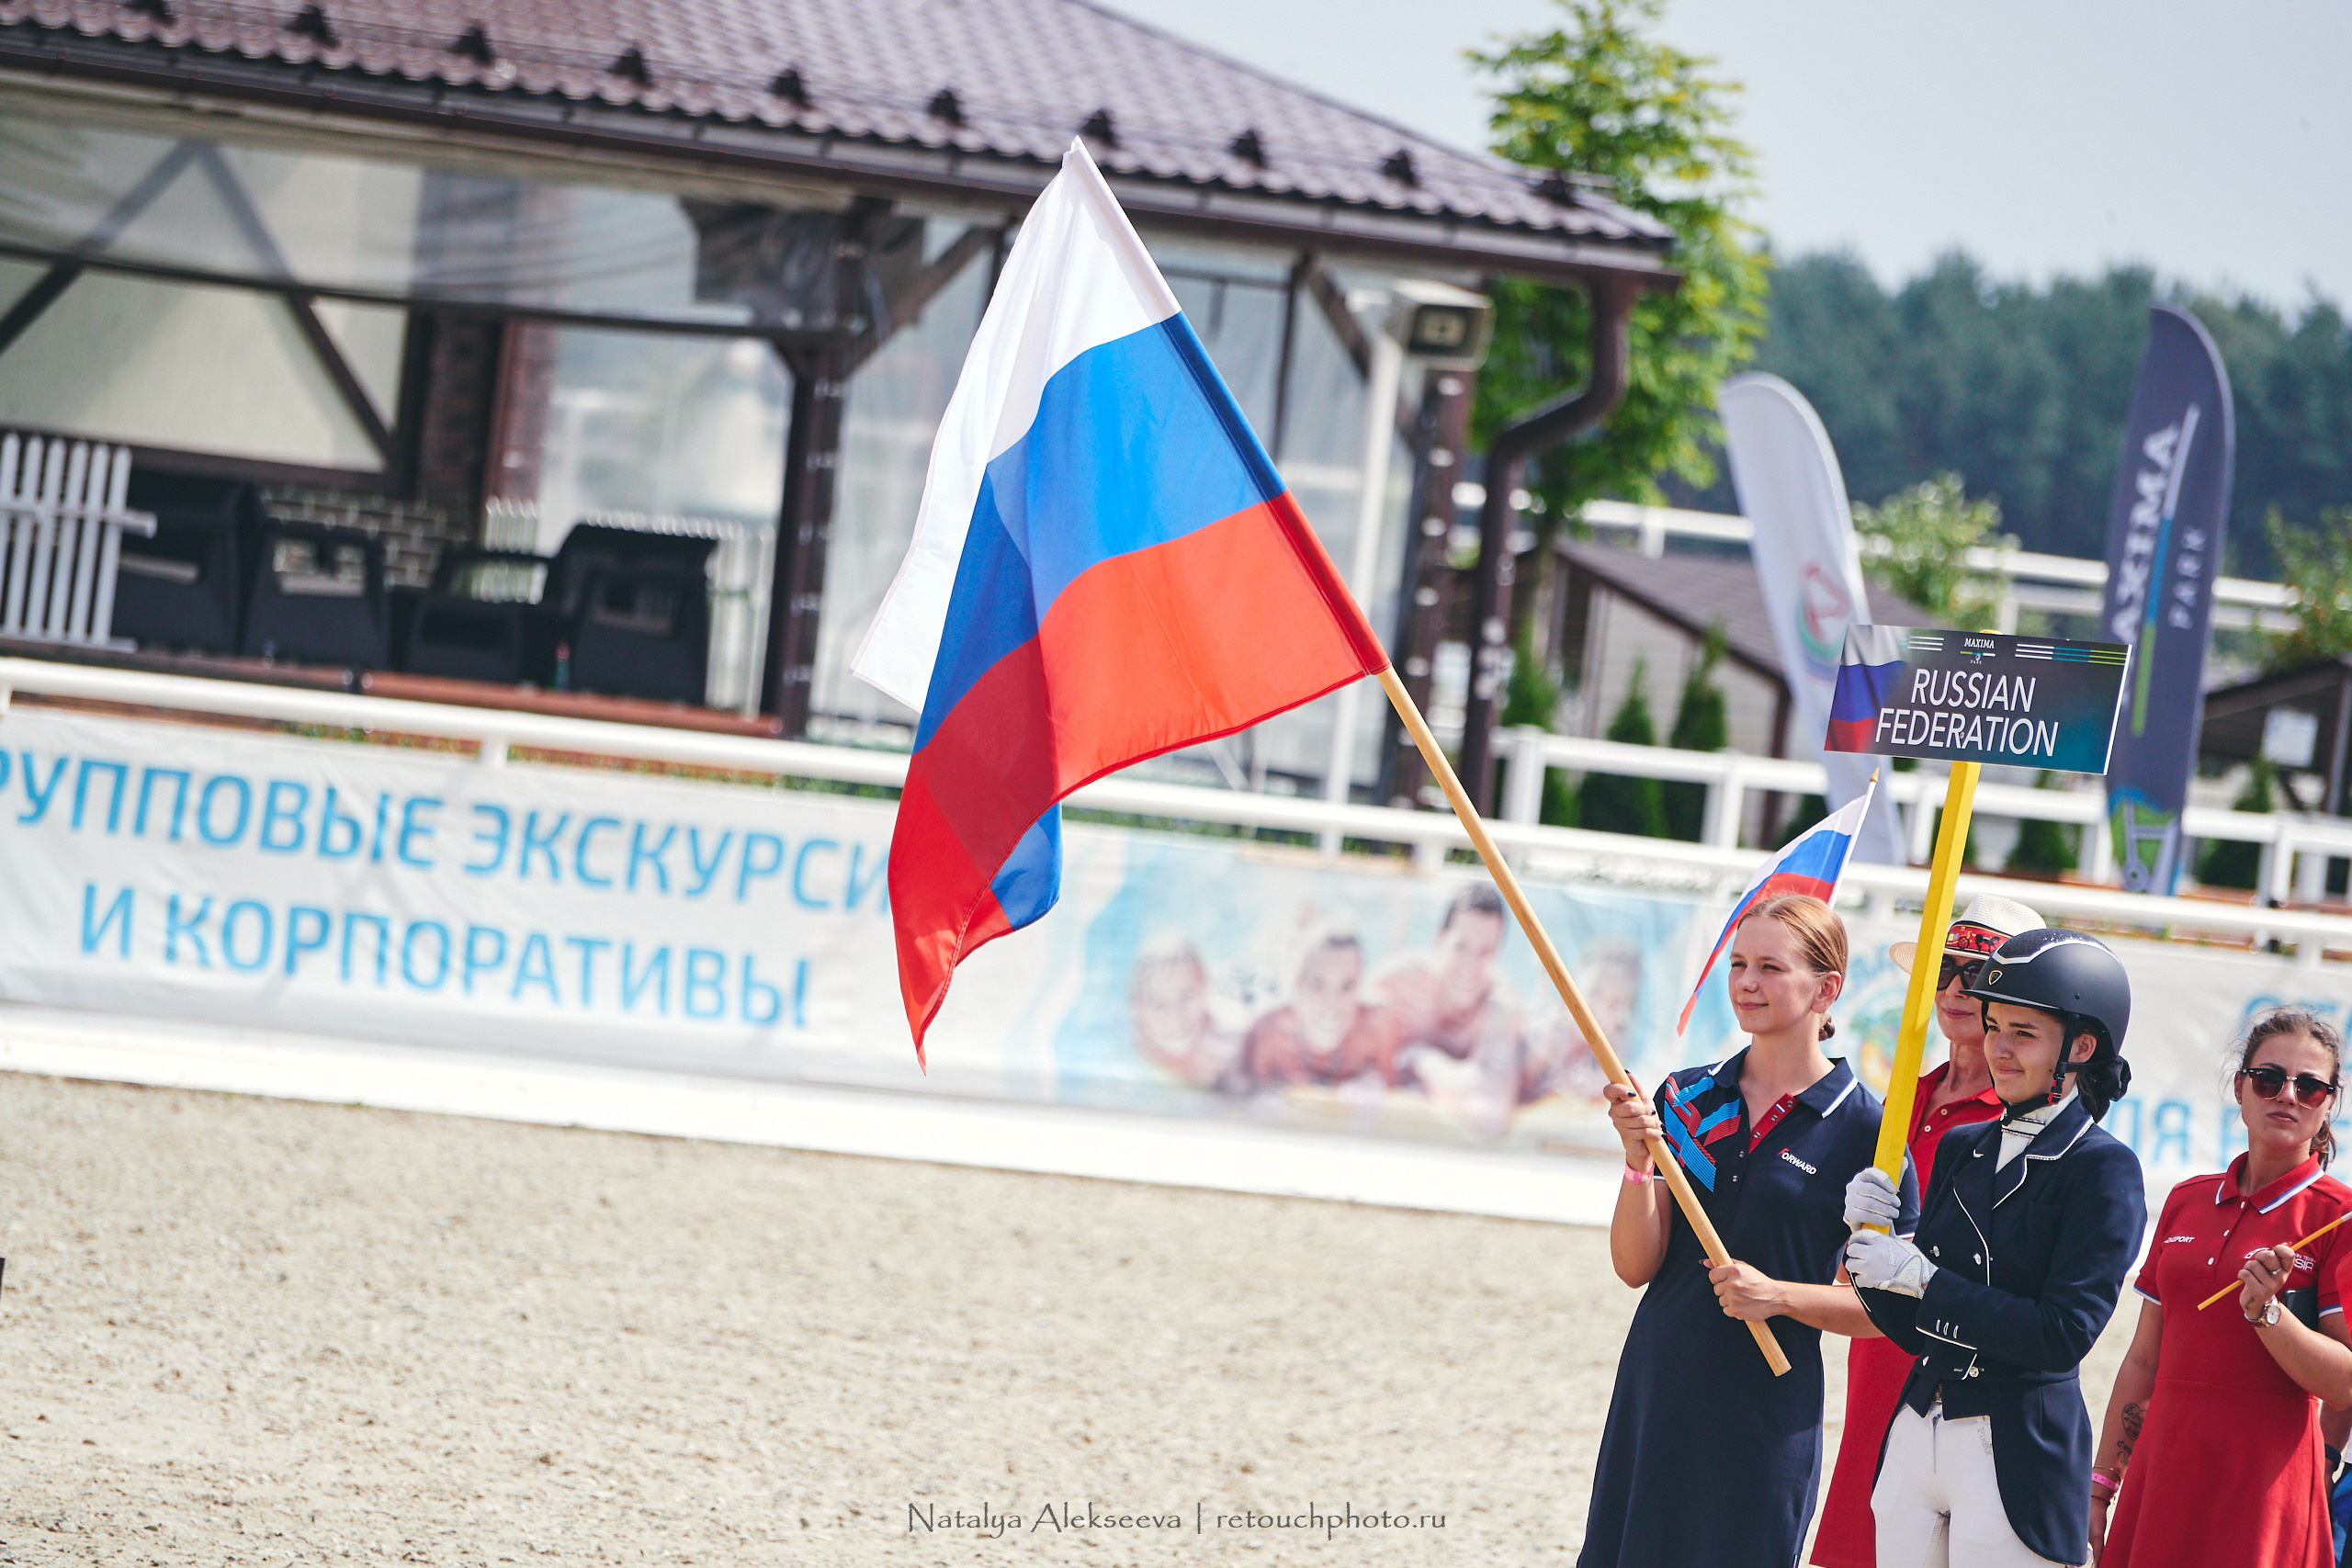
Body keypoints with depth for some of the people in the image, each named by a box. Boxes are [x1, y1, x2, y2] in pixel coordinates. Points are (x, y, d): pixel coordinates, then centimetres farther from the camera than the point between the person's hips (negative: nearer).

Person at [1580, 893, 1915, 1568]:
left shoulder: (1864, 1129, -6)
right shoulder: (1685, 1099, 6)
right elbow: (1636, 1266, 2)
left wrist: (1781, 1296, -18)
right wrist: (1639, 1158, -13)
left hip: (1766, 1421, -4)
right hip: (1654, 1395, 4)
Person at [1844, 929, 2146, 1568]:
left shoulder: (2104, 1169, -8)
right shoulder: (1962, 1149, 12)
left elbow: (2064, 1335, -17)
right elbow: (1910, 1327, 12)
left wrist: (1920, 1276, -16)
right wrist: (1872, 1237, -6)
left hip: (2016, 1460, -6)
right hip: (1915, 1441, 6)